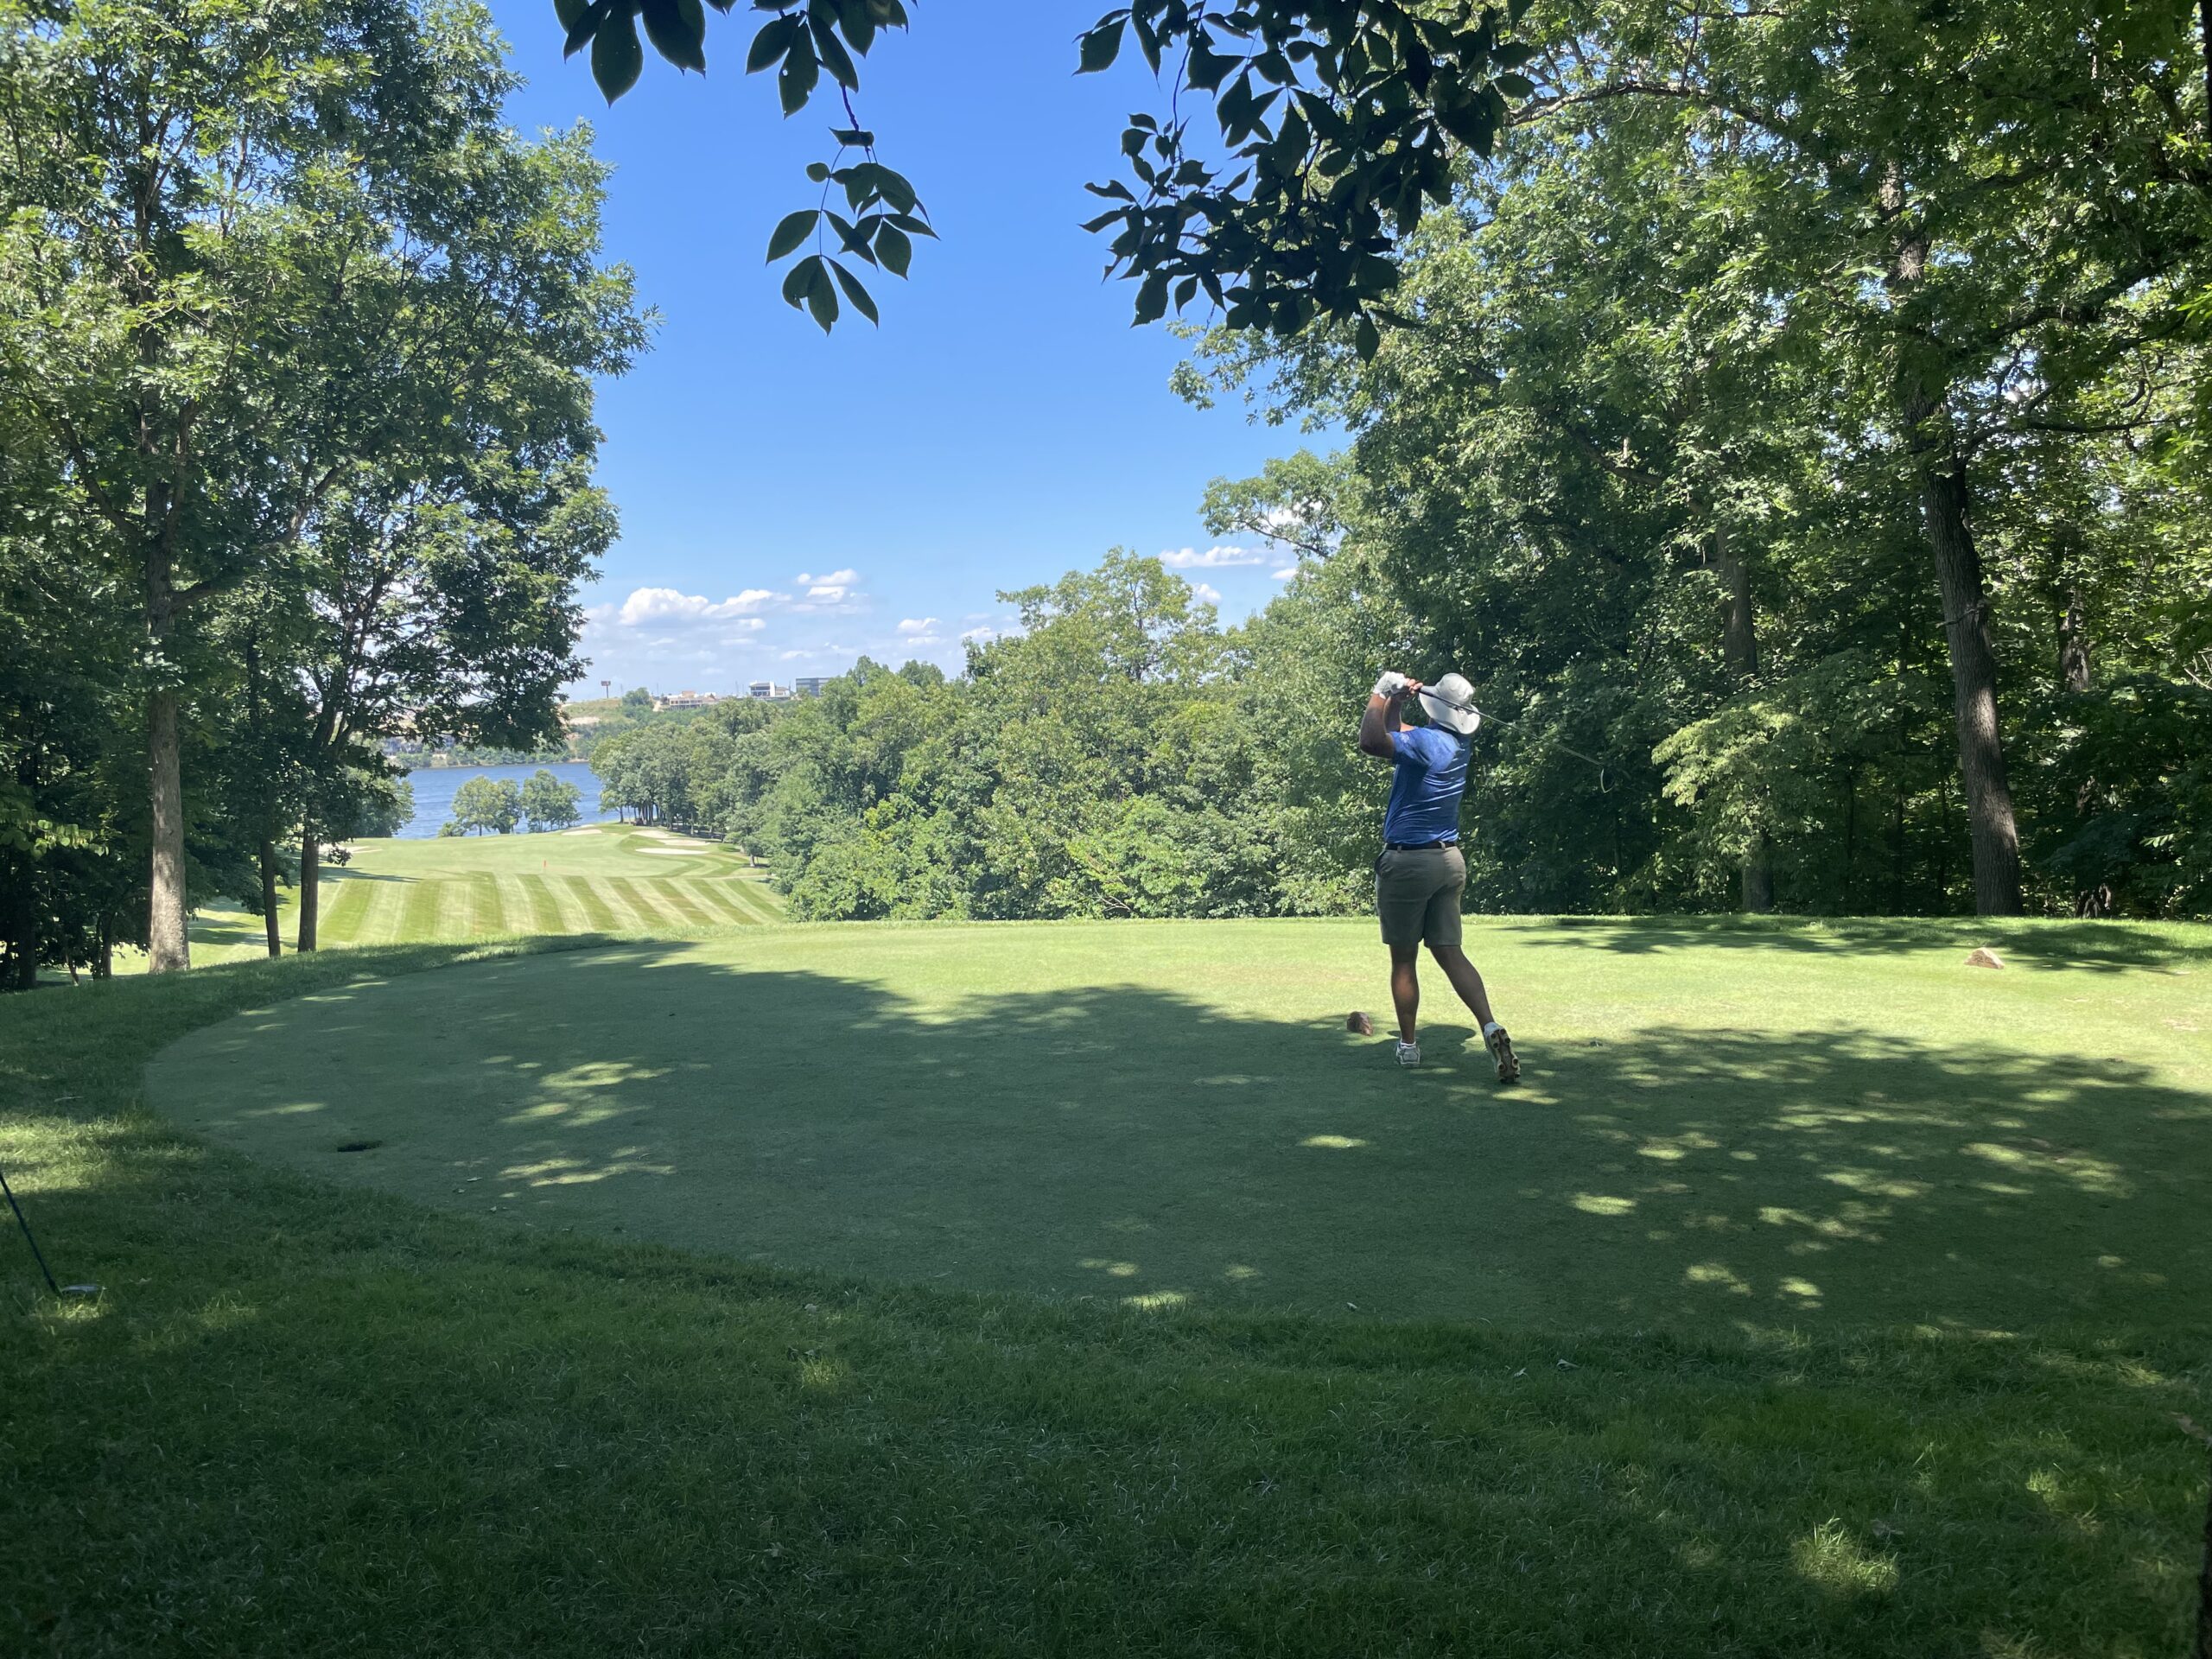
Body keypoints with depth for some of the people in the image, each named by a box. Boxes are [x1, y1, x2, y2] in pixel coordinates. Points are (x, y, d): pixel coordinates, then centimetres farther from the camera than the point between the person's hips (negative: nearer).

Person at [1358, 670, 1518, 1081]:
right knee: (1450, 953, 6)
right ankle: (1491, 1028, -11)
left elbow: (1371, 740, -35)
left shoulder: (1426, 741, -18)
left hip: (1408, 862, -7)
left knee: (1404, 959, 5)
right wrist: (1395, 703, 8)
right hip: (1449, 861, 7)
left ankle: (1408, 1045, 13)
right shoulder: (1460, 744, 7)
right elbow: (1396, 736, 22)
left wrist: (1381, 695, -20)